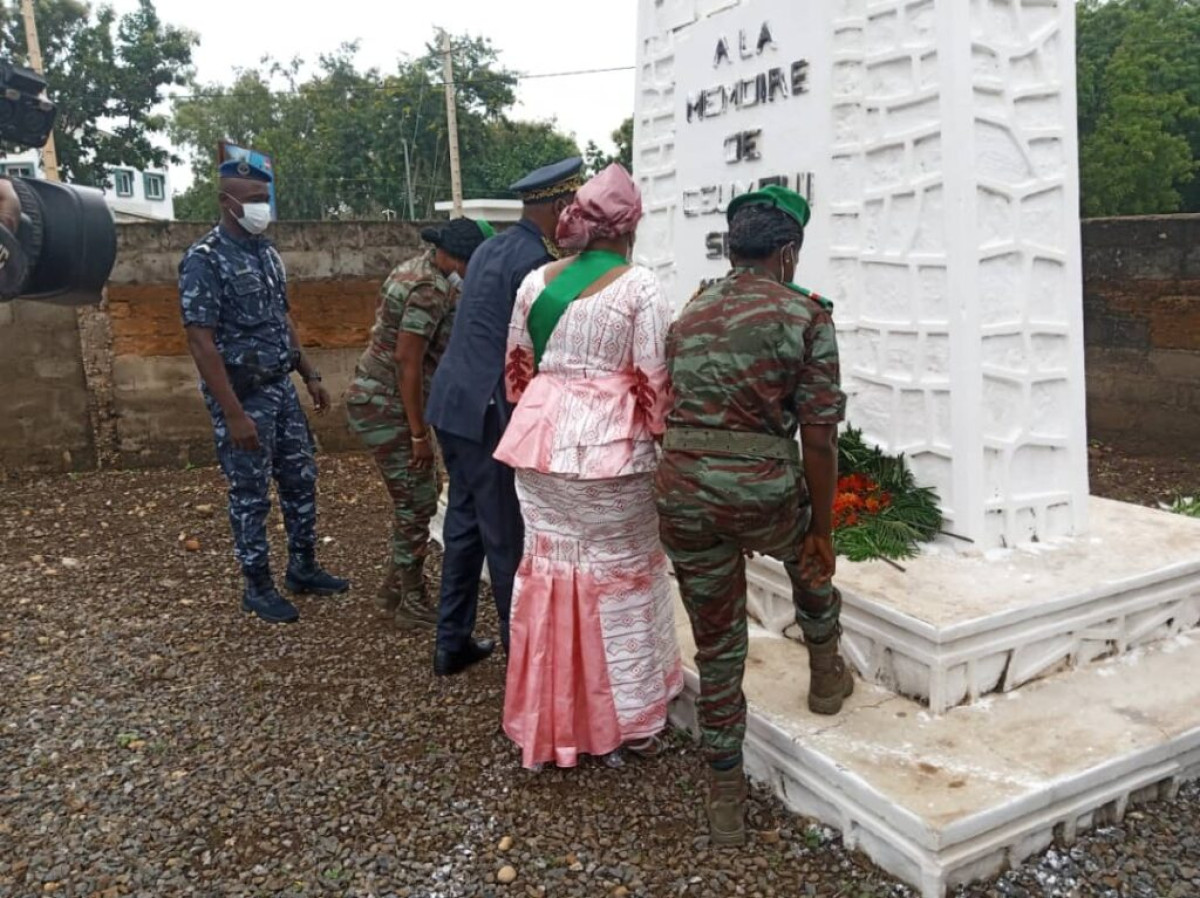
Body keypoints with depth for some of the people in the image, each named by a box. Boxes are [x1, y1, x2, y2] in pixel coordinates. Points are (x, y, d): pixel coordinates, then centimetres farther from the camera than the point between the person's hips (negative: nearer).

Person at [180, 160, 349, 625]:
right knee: (250, 494, 4)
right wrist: (234, 414, -22)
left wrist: (310, 376, 13)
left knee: (301, 479, 14)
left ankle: (303, 568, 30)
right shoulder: (204, 260, -15)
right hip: (242, 395, -7)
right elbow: (201, 342, -19)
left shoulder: (267, 252, 8)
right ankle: (258, 587, 19)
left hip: (281, 388, 8)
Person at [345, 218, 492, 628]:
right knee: (417, 503, 1)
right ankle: (411, 603, 14)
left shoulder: (417, 269, 9)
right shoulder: (432, 288, -22)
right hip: (386, 406, -10)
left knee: (415, 498, 18)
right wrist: (419, 433, -19)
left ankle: (394, 587, 29)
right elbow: (407, 359, -24)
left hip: (378, 396, 10)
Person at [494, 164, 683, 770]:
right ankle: (620, 722, 22)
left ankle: (548, 719, 26)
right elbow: (653, 381, -9)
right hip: (611, 446, -4)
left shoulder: (536, 281, 6)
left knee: (548, 570, 13)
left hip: (541, 439, 5)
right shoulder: (640, 287, -7)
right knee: (618, 578, 9)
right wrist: (662, 435, 5)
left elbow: (517, 368, 13)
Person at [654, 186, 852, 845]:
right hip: (761, 488, -3)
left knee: (716, 646, 16)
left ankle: (726, 798, 27)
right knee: (808, 556, 34)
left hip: (681, 488, 4)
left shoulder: (688, 314, 14)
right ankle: (825, 677, 50)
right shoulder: (805, 314, -1)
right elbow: (817, 436, -6)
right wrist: (822, 529, 3)